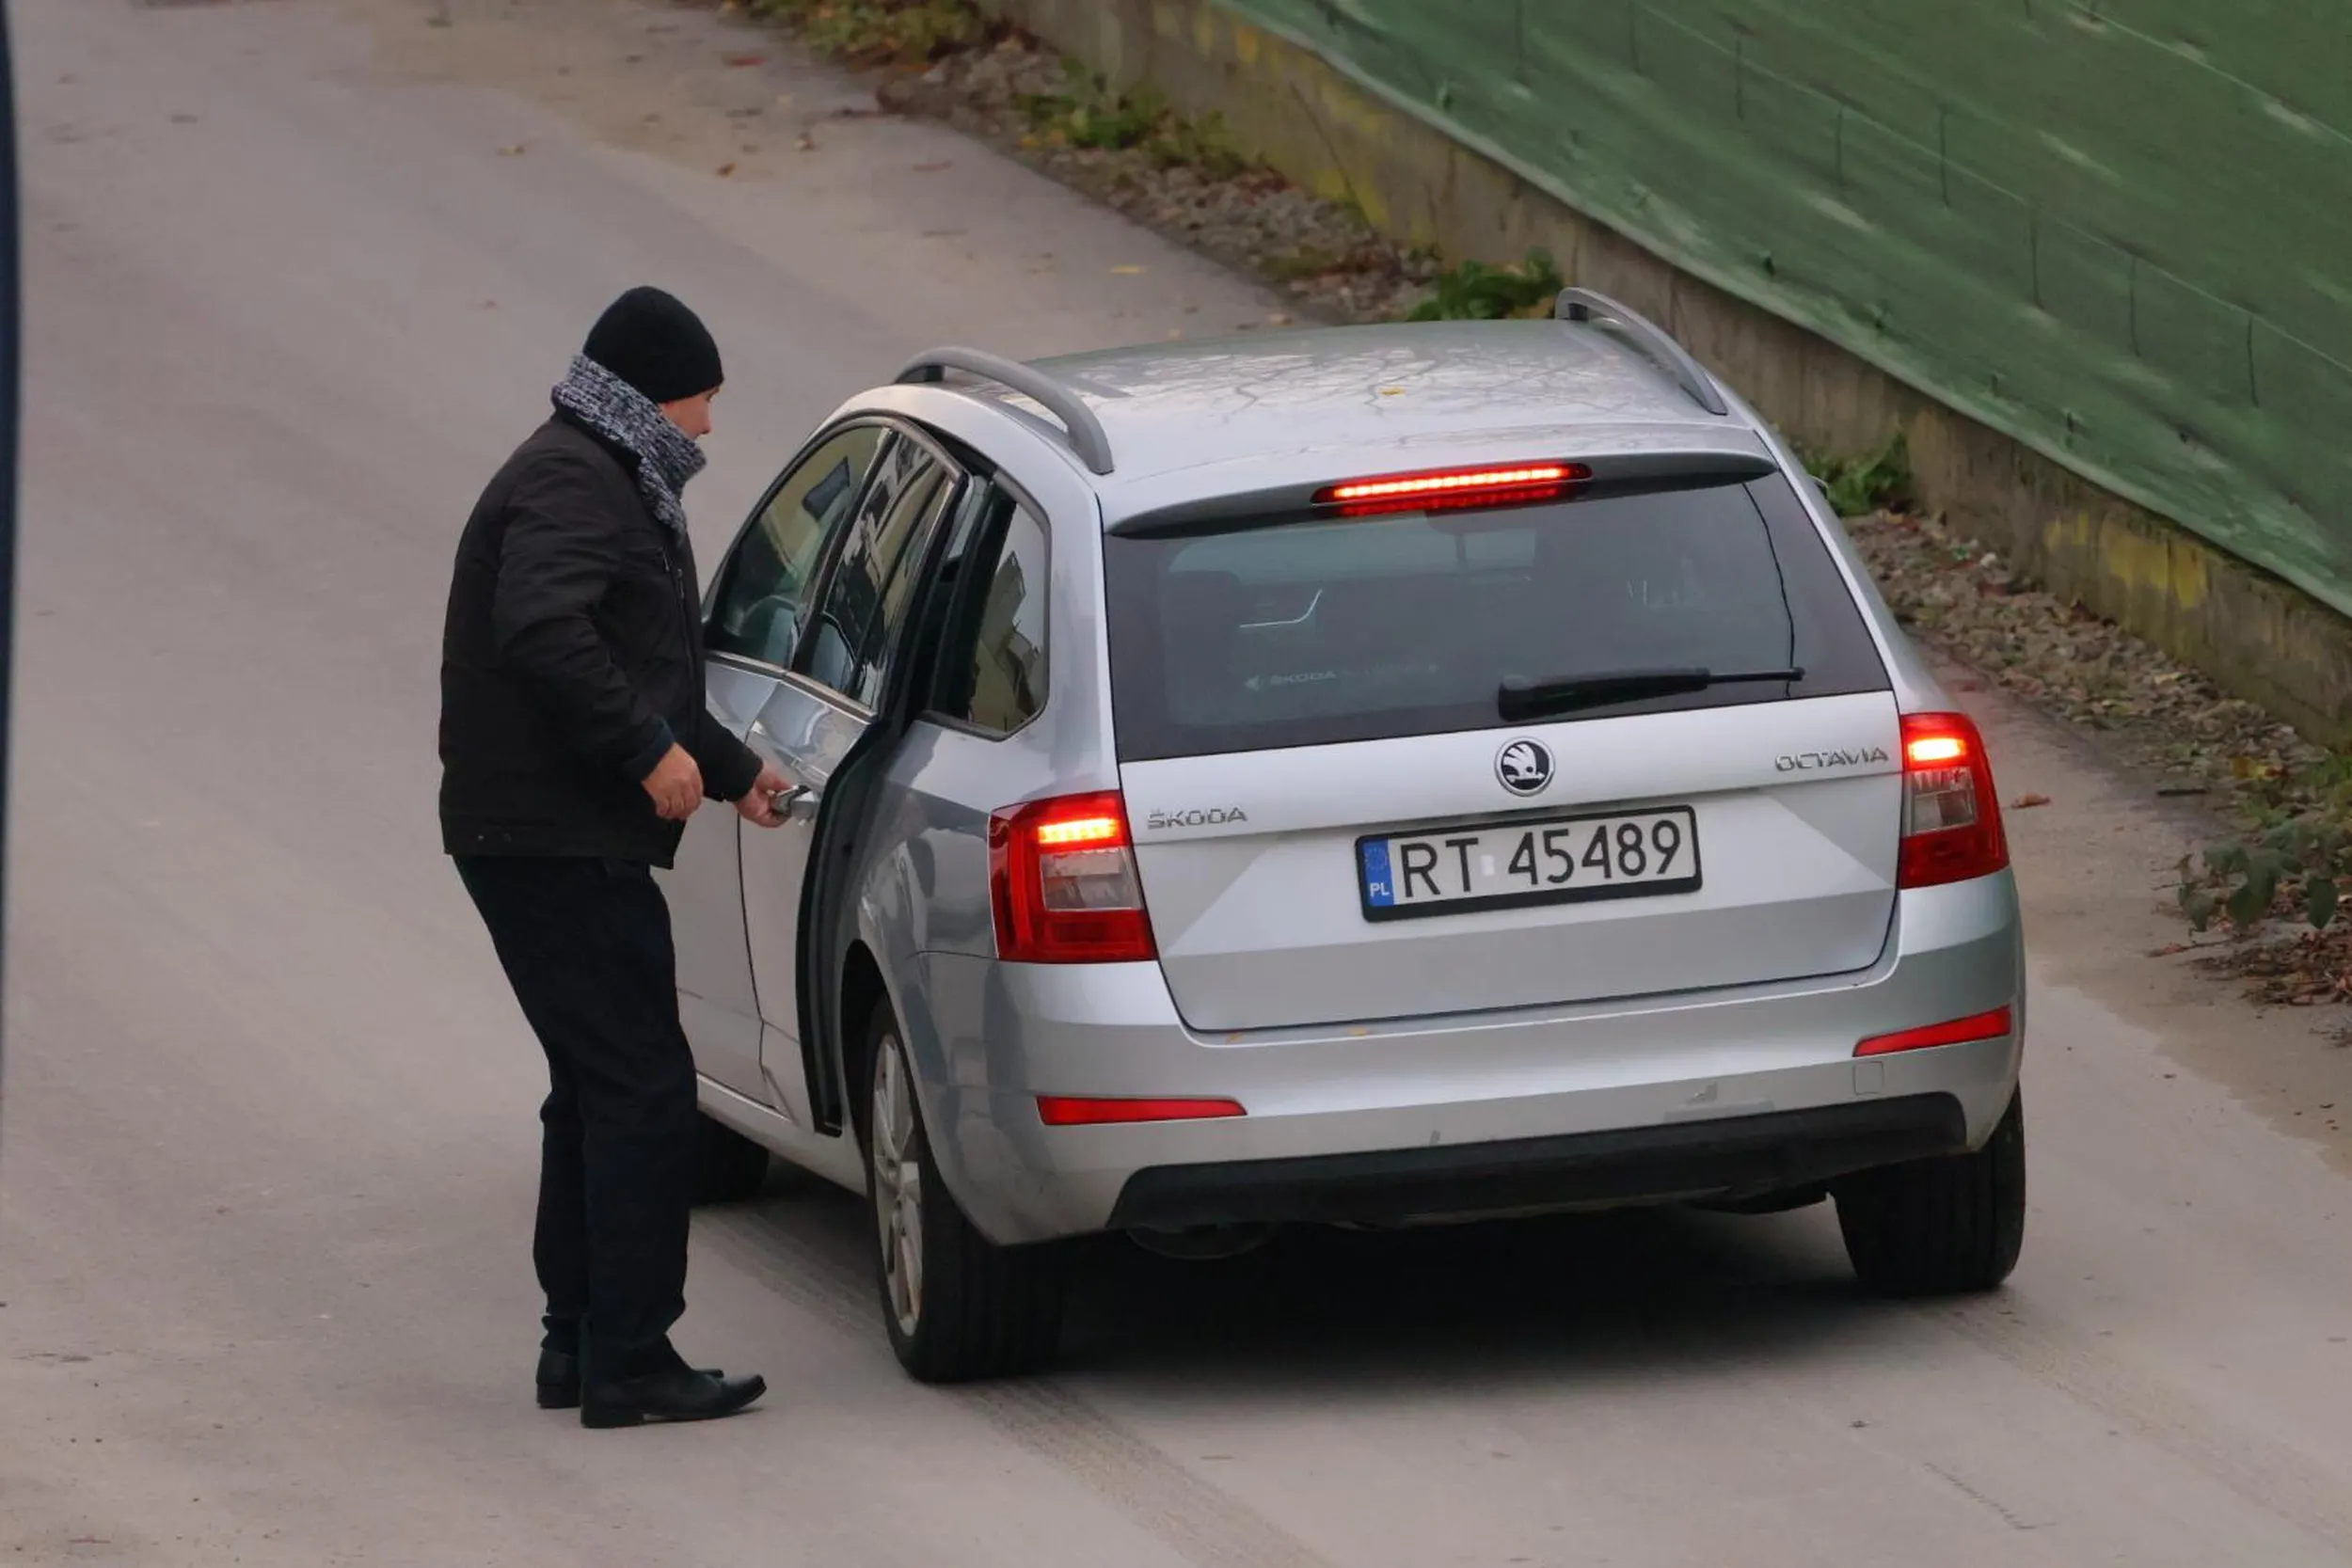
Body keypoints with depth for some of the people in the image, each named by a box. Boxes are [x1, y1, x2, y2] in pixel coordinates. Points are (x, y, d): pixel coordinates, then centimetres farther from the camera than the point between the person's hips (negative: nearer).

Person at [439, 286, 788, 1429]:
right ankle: (627, 1366, -10)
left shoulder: (603, 480, 22)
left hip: (551, 843, 11)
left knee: (598, 1091, 16)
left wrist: (733, 769, 39)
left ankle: (579, 1344, 21)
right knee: (641, 1091, -10)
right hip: (557, 847, -11)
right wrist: (652, 751, -25)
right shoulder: (574, 483, -13)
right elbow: (543, 631, -29)